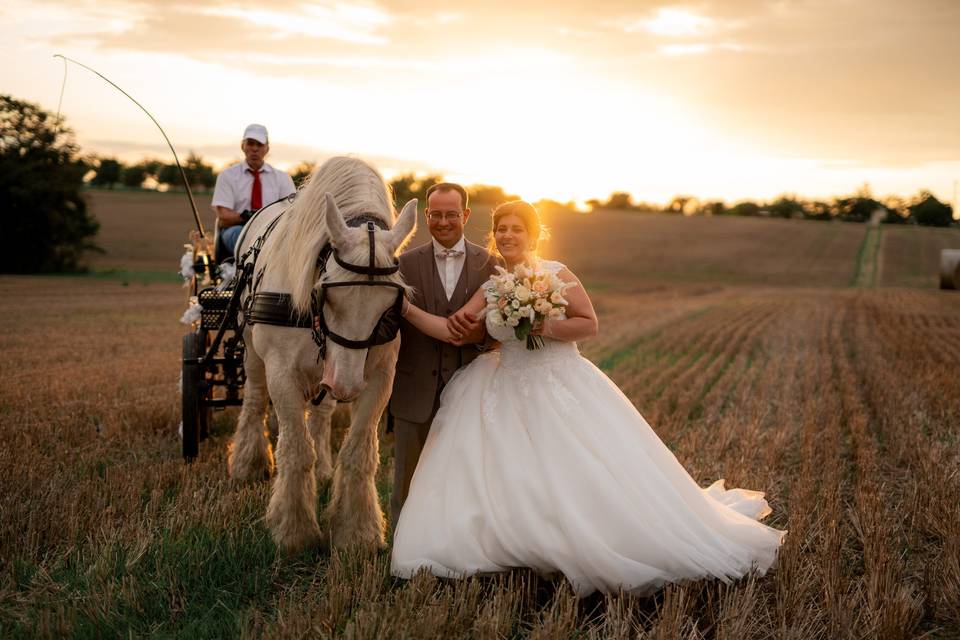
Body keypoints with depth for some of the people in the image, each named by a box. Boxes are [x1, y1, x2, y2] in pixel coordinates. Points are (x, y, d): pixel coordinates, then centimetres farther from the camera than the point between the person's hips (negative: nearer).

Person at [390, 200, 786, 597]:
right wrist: (406, 309, -6)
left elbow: (589, 324, -8)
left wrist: (544, 327, -19)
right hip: (509, 397, 4)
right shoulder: (490, 288, 6)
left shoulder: (556, 274, -6)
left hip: (564, 392, -4)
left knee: (590, 479, -6)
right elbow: (454, 331, 0)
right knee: (497, 485, 1)